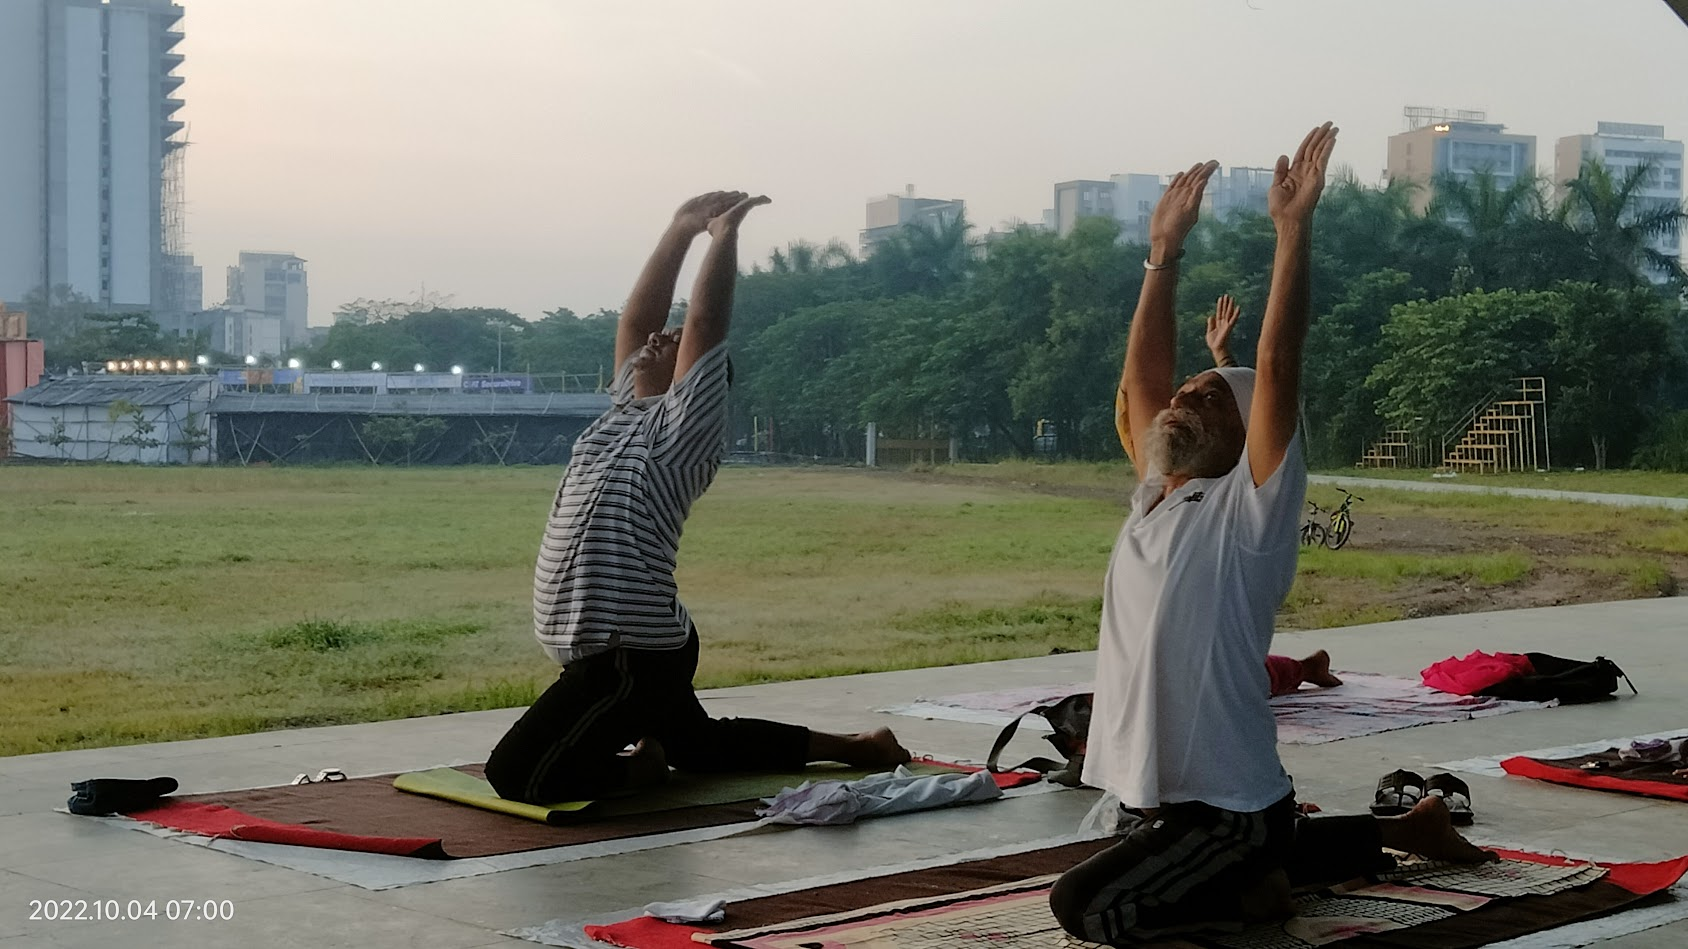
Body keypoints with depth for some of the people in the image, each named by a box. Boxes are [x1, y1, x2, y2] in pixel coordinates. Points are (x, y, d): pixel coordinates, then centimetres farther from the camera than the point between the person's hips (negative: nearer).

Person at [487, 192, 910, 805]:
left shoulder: (684, 431, -8)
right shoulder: (626, 412, 14)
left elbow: (706, 325, -14)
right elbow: (637, 318, 15)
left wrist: (724, 235, -9)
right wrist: (682, 230, 16)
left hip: (632, 657, -10)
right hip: (609, 648, 10)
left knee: (516, 777, -18)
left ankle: (645, 766, 4)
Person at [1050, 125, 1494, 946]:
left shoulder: (1249, 509, -12)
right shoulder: (1155, 499, 8)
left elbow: (1278, 370, -22)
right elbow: (1142, 374, 12)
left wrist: (1293, 230, -25)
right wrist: (1164, 250, 11)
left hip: (1225, 806, -9)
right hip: (1173, 796, 9)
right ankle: (1404, 831, 39)